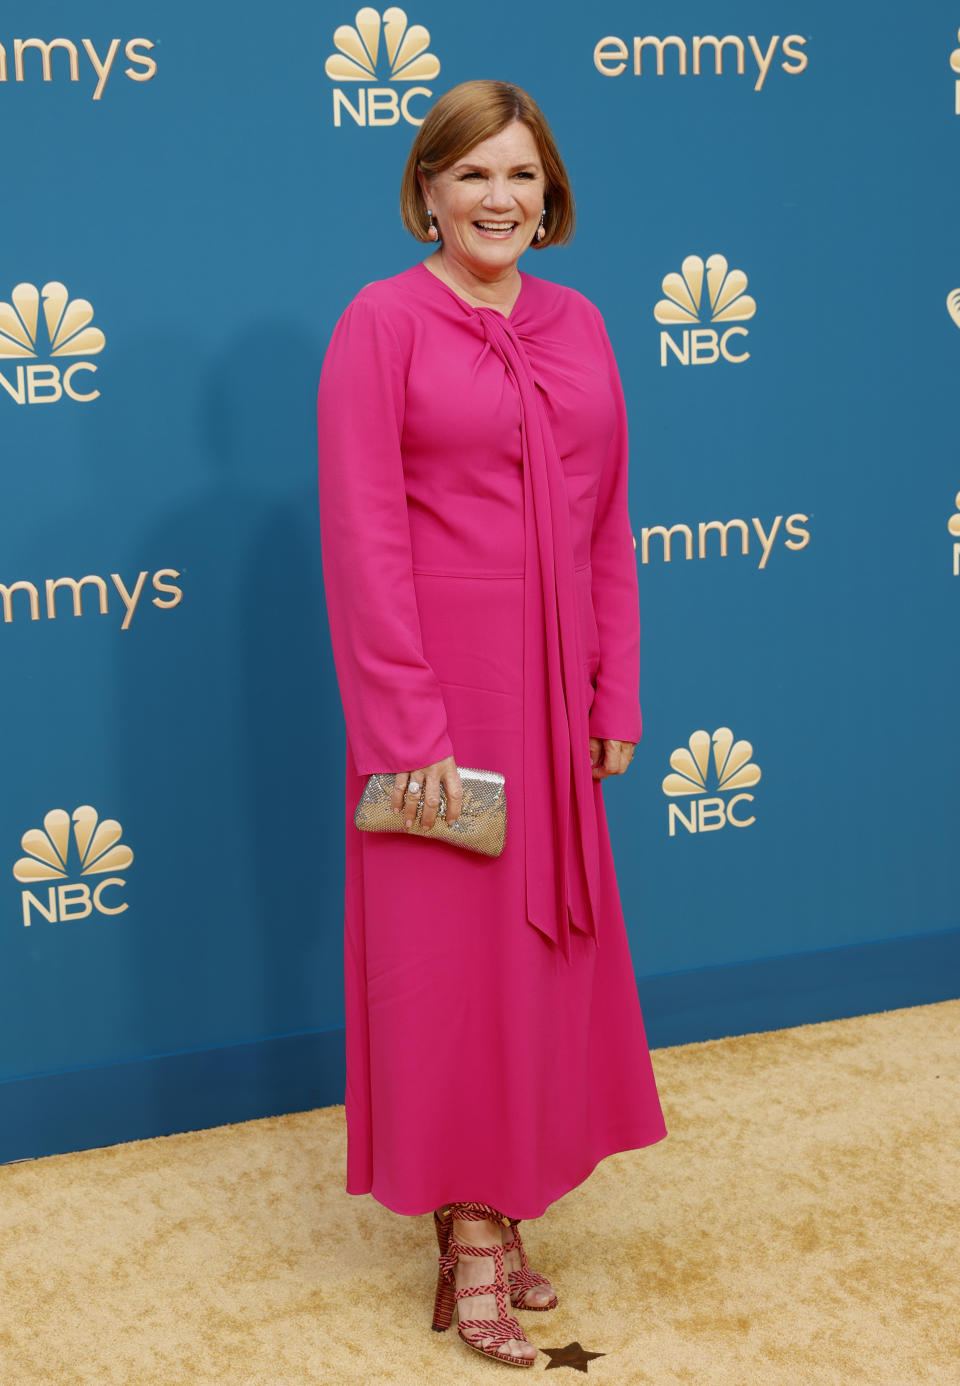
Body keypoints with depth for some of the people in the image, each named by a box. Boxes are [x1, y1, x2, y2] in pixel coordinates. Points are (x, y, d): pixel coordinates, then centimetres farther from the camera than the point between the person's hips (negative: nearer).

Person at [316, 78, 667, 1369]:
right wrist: (410, 729, -16)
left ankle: (508, 1207, 27)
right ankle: (469, 1236, 17)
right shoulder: (382, 321, -7)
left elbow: (610, 525, 10)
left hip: (557, 689, 6)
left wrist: (617, 696, 6)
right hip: (442, 687, -5)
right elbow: (365, 538, -13)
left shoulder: (579, 325, 9)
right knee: (450, 949, 3)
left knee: (546, 945, 12)